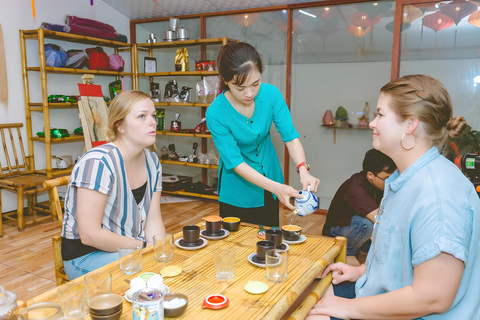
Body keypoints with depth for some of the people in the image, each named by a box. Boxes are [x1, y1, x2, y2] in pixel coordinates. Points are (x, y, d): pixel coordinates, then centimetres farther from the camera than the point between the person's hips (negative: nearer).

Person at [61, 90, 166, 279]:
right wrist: (144, 246, -19)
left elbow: (153, 220, 0)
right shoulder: (99, 163, -23)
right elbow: (90, 235, -24)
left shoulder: (152, 161, 2)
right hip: (87, 255, -7)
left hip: (131, 248, 7)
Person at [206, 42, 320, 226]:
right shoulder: (215, 113, -26)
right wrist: (275, 187, -34)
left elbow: (290, 136, -17)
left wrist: (303, 170, -35)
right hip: (238, 191, -3)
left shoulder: (270, 94, -18)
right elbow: (234, 162, -25)